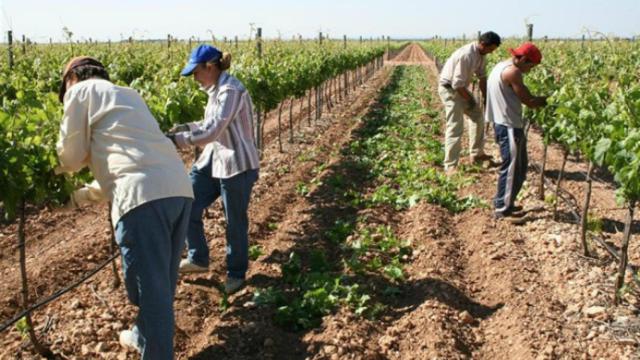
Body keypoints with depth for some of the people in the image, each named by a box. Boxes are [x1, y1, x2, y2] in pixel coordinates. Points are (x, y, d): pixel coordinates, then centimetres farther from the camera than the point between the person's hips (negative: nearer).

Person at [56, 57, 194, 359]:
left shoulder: (81, 91, 13)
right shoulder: (129, 95, 33)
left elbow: (71, 156, 15)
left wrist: (58, 170, 38)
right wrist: (88, 193, 43)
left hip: (144, 196, -8)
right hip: (179, 188, 8)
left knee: (151, 286, -1)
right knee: (161, 281, 23)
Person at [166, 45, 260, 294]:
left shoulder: (231, 91, -21)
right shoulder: (216, 90, 9)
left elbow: (212, 132, -26)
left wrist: (175, 139, -23)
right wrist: (186, 126, 8)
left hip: (237, 165, -9)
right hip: (213, 160, 9)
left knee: (235, 222, 6)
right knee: (186, 207, 8)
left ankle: (236, 274, 26)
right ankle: (198, 259, 28)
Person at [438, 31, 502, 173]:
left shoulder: (481, 54, -2)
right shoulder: (466, 55, -30)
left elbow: (482, 76, 8)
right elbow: (457, 84, -29)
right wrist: (470, 100, -15)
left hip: (460, 88, 10)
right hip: (449, 88, -10)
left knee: (477, 115, 18)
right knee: (455, 126, -13)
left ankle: (476, 154, 29)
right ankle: (450, 166, -10)